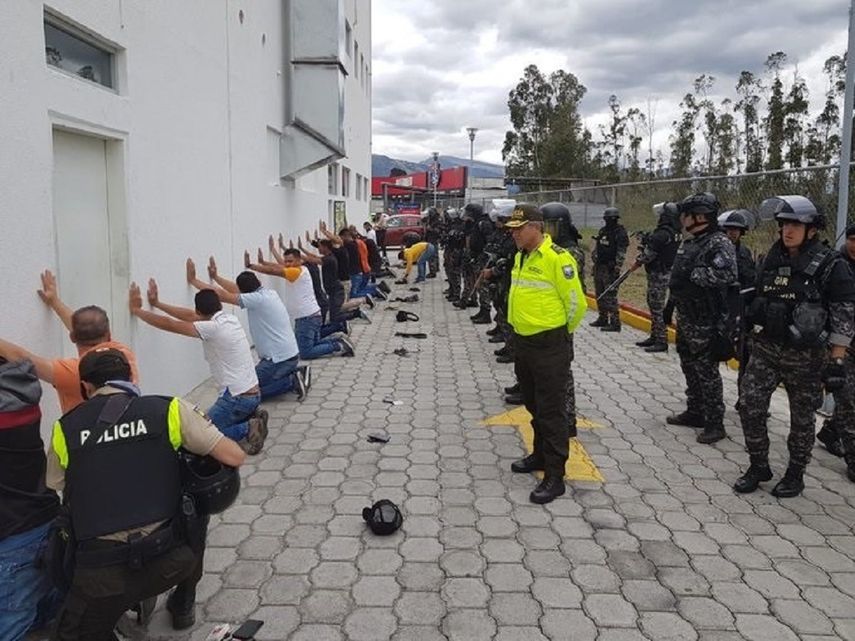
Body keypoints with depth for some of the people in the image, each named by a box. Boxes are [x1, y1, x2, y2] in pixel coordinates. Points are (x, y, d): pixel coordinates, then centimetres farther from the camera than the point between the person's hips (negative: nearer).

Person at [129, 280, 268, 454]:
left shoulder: (212, 328, -17)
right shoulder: (231, 319, 7)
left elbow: (168, 324, -12)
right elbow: (189, 316, 16)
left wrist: (136, 310, -2)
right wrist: (157, 303, 19)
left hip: (238, 397, -8)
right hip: (253, 393, 8)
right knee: (210, 421, 24)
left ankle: (248, 430, -8)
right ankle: (252, 418, 8)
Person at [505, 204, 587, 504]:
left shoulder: (557, 258, -18)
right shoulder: (521, 256, 9)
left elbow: (576, 302, -14)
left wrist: (559, 333, -1)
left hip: (549, 346, -9)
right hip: (522, 342, 9)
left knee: (551, 411, -2)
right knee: (533, 405, 21)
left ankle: (555, 476, 7)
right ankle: (541, 454, 39)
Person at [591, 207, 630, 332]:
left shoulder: (620, 233, -10)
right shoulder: (602, 230, 14)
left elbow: (621, 254, -16)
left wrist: (617, 269, -23)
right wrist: (595, 264, 18)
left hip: (610, 269, -8)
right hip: (599, 267, 8)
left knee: (611, 296, -11)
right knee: (600, 295, 15)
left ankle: (615, 323, -9)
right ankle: (603, 319, 26)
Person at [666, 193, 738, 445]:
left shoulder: (719, 243, -17)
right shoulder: (689, 242, 12)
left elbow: (726, 274, -32)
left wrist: (694, 274, -23)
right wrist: (672, 306, 19)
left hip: (704, 322, -9)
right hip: (685, 318, 9)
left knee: (707, 372, -2)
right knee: (690, 368, 18)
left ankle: (715, 423, 8)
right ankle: (694, 412, 32)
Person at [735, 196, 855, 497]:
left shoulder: (830, 266, -12)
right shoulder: (771, 260, 4)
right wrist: (755, 337, 17)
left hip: (805, 356, -4)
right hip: (765, 348, 5)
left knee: (802, 417, 9)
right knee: (750, 406, 0)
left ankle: (795, 475, 27)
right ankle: (758, 467, 18)